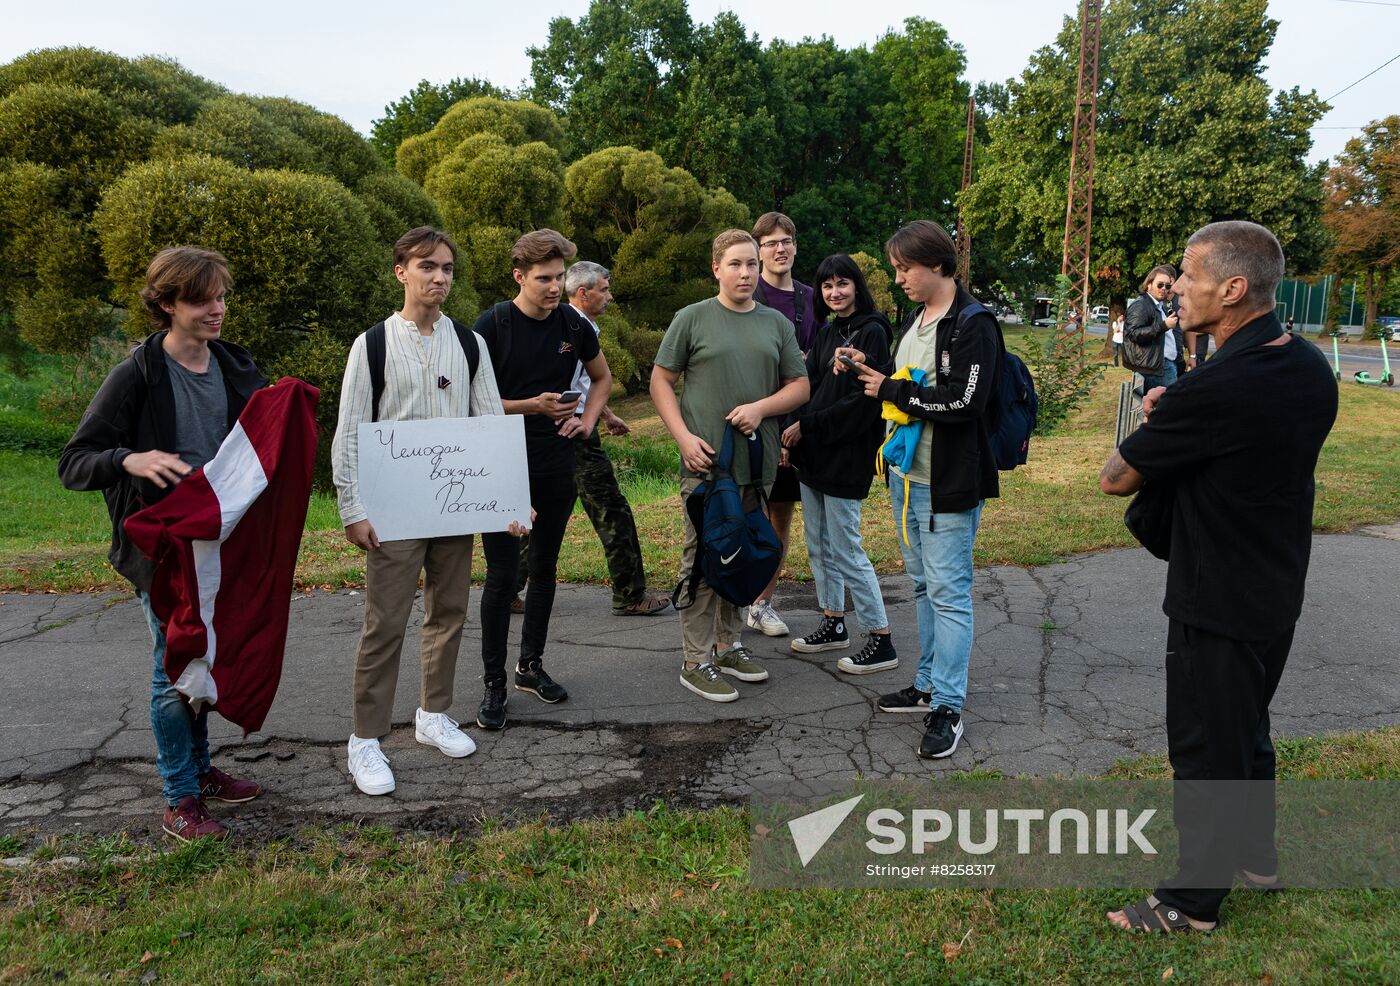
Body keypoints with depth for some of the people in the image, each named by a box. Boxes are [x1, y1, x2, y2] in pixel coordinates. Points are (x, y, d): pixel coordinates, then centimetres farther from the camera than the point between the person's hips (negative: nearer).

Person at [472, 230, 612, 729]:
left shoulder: (574, 325, 4)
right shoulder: (493, 324, -9)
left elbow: (602, 377, 20)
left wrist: (588, 420, 5)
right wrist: (532, 406, -17)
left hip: (556, 467, 5)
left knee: (544, 568, 13)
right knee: (502, 575, -3)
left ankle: (531, 665, 28)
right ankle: (495, 683, 9)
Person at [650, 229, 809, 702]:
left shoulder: (776, 323, 11)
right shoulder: (692, 319, -1)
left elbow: (800, 386, 11)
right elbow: (661, 381, 1)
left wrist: (761, 407, -9)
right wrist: (684, 437, -11)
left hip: (757, 462, 5)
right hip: (706, 463, -4)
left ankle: (728, 645, 30)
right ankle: (696, 662, 9)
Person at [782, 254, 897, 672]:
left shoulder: (872, 332, -11)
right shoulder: (826, 332, 13)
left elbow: (863, 402, -19)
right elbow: (810, 386, 9)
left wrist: (807, 426, -16)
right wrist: (793, 431, -9)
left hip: (847, 457, -8)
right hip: (813, 455, 8)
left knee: (846, 552, -4)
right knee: (819, 547, 16)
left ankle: (881, 641, 7)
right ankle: (833, 624, 30)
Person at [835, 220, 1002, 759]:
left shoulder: (974, 324, -14)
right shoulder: (913, 320, 15)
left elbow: (963, 401, -24)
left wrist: (891, 390, -14)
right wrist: (868, 370, 4)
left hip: (949, 483, -9)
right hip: (905, 475, 9)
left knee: (949, 590, -3)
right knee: (923, 585, 17)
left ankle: (947, 707, 6)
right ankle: (929, 684, 30)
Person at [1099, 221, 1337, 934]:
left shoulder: (1215, 390, -28)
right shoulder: (1311, 369, -1)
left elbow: (1114, 479, -18)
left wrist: (1155, 422, 1)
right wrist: (1174, 420, -1)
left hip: (1216, 607, -8)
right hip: (1279, 595, 9)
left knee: (1206, 748, 7)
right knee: (1248, 729, 25)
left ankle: (1195, 898, 23)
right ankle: (1256, 854, 44)